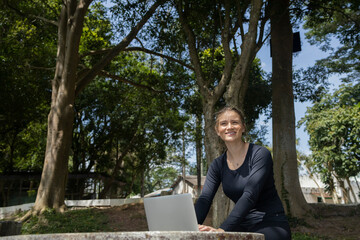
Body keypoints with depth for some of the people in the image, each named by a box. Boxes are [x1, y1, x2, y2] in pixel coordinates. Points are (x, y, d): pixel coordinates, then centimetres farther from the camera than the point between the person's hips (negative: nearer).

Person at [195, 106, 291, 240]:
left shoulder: (260, 154, -11)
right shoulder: (218, 165, 4)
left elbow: (250, 195, -24)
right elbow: (204, 199, -8)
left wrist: (222, 229, -35)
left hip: (272, 225, -5)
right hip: (243, 226, 5)